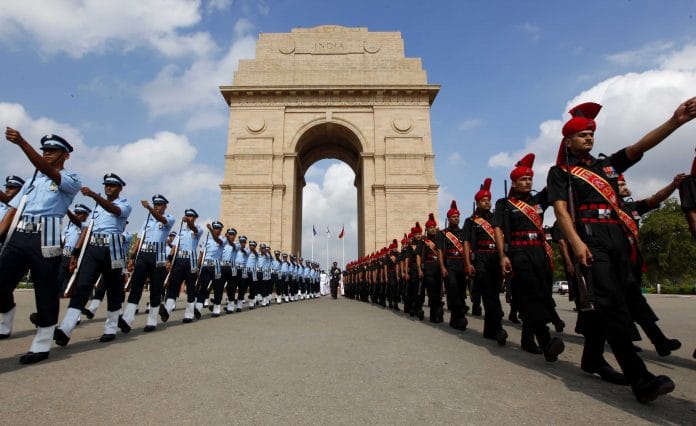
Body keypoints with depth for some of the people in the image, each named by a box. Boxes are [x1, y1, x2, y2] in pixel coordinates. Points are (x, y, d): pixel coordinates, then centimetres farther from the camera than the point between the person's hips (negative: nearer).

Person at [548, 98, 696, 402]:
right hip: (590, 240, -6)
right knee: (612, 303, -13)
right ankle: (640, 378, -15)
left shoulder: (606, 165, 23)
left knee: (602, 303, 10)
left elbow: (640, 146, 9)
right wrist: (576, 242, -18)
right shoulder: (560, 172, 6)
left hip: (618, 240, 6)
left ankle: (592, 359, 23)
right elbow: (560, 209, -6)